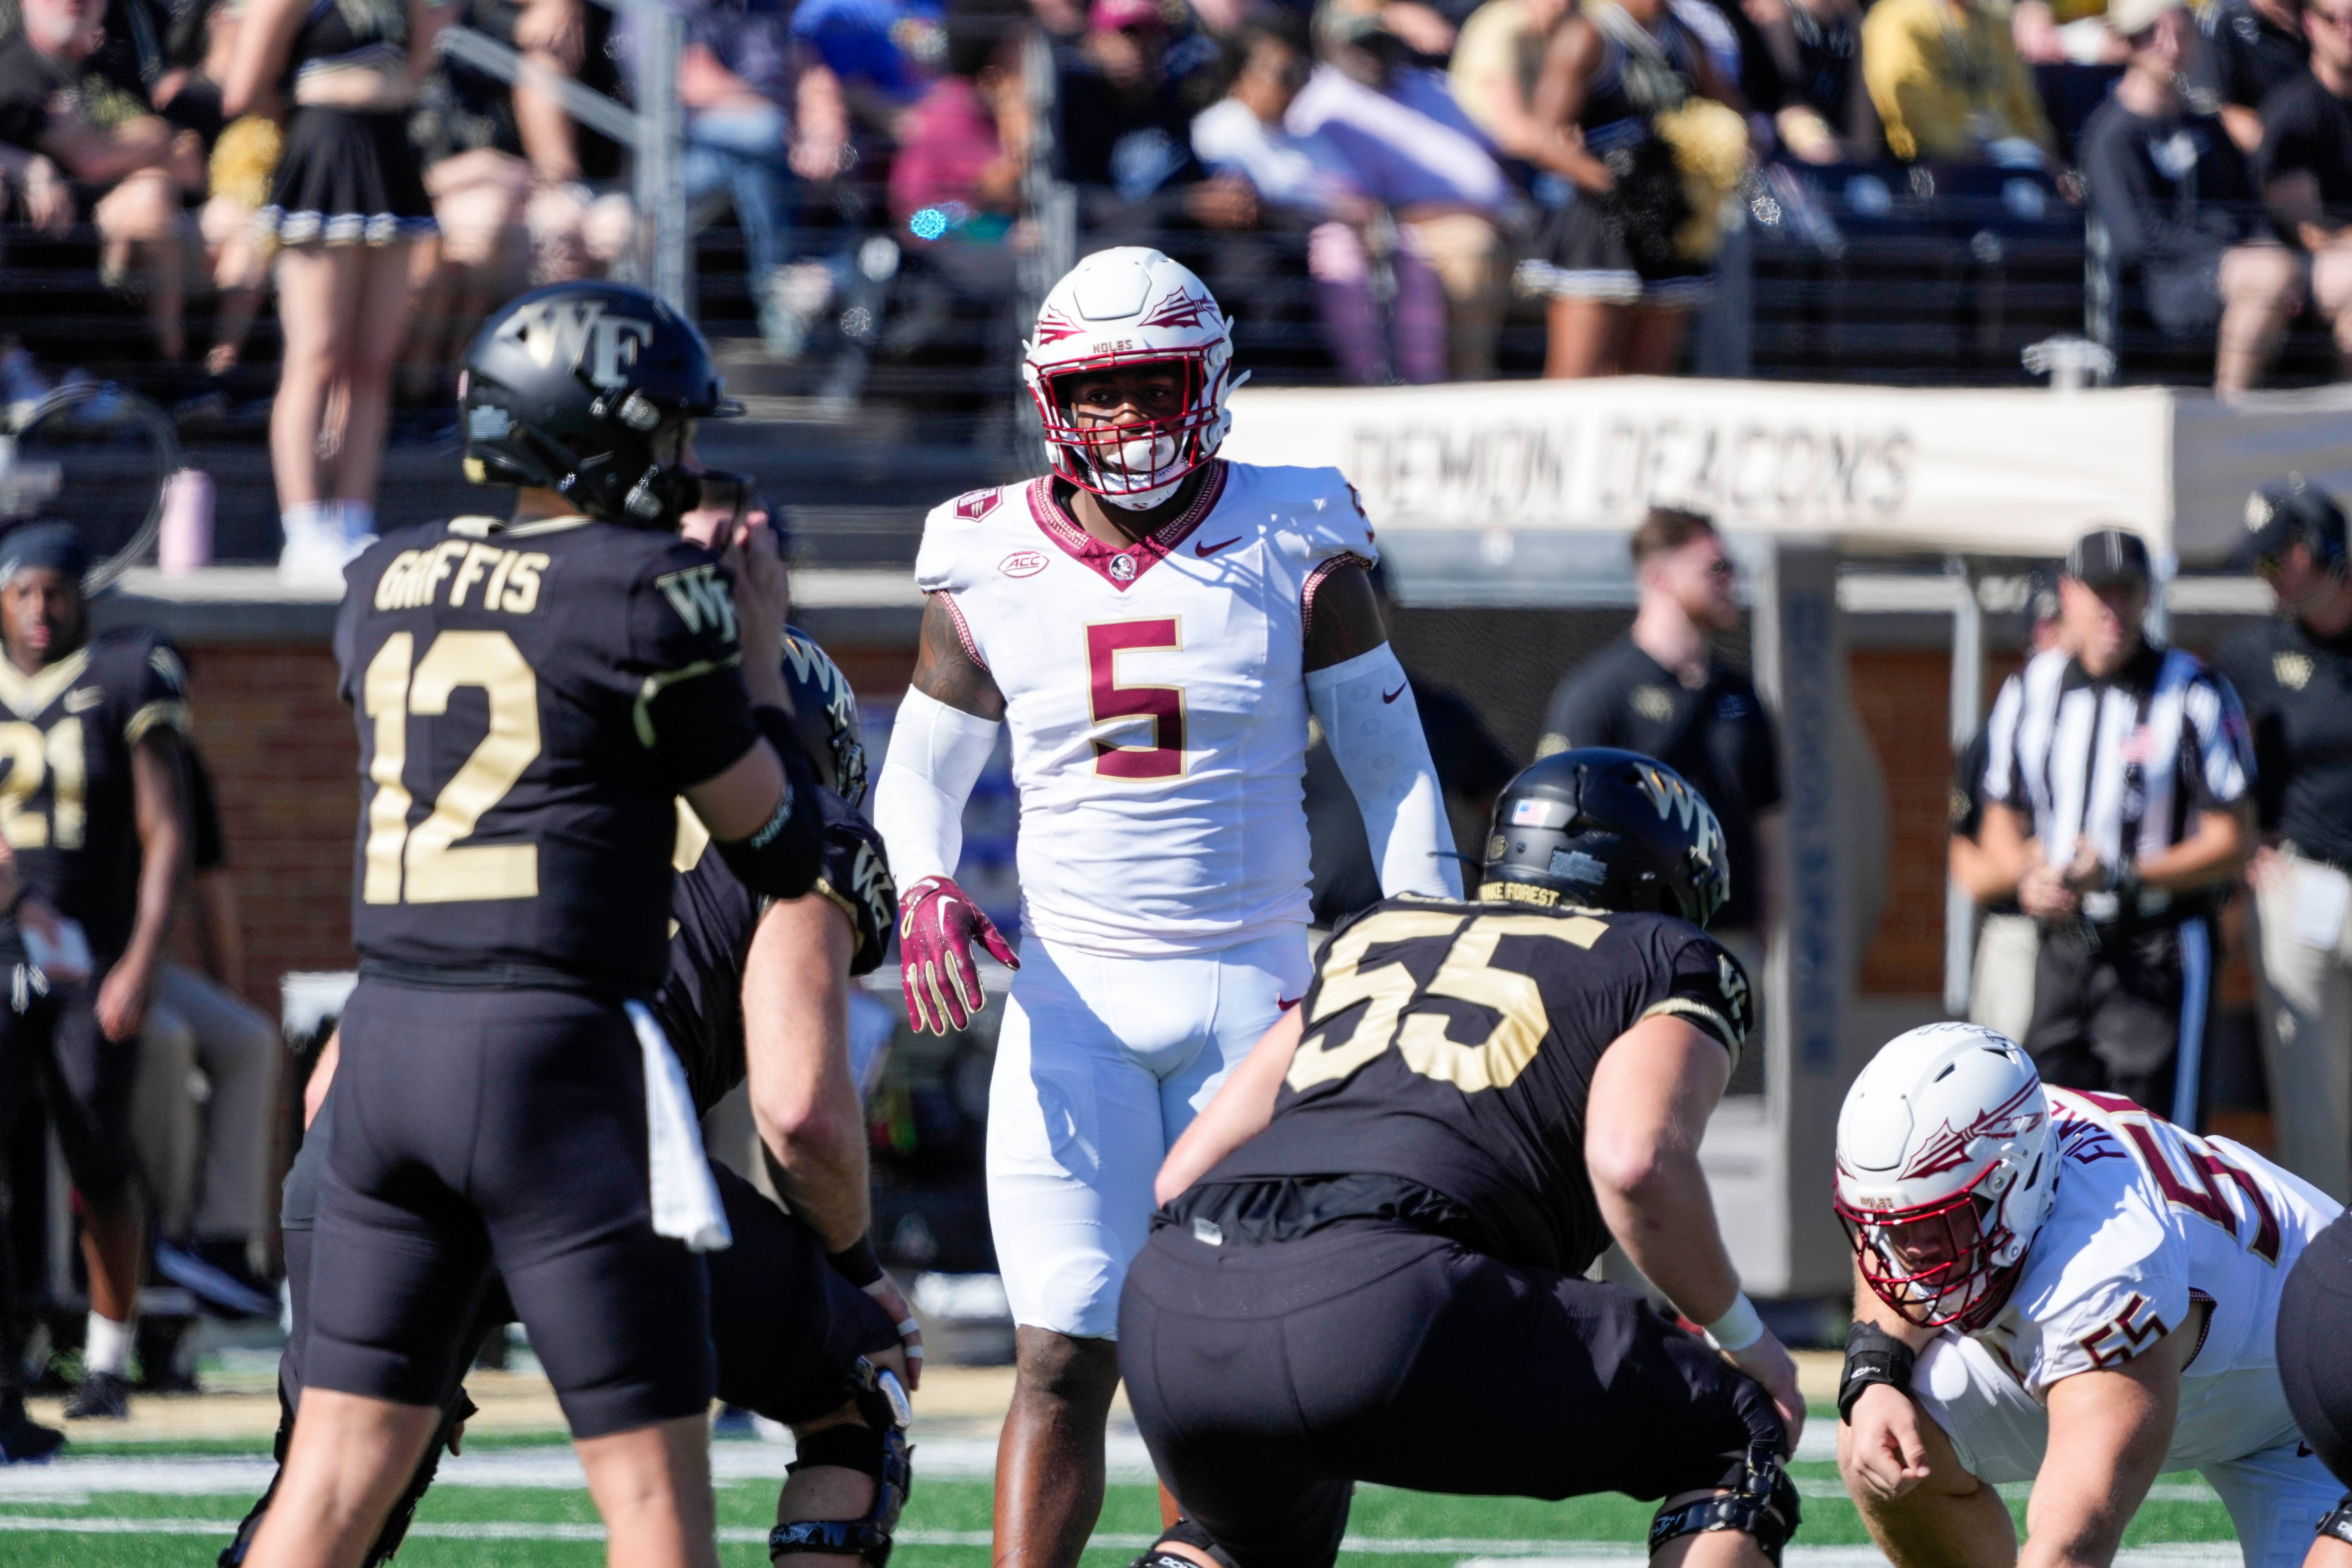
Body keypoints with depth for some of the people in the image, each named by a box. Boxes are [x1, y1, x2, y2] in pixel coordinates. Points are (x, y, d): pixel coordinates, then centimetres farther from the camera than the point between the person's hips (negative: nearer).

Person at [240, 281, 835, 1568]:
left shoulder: (387, 583, 10)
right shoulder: (650, 596, -7)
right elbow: (781, 852, 1)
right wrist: (761, 649, 13)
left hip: (387, 1030, 6)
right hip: (555, 1049, -6)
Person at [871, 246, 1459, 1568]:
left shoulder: (1294, 549, -1)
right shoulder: (990, 567, 3)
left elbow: (1395, 771, 5)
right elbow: (921, 773, 16)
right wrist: (925, 891, -5)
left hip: (1253, 992, 0)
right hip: (1072, 998, 0)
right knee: (1064, 1360, -9)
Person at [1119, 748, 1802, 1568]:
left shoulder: (1375, 938, 35)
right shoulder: (1672, 963, 20)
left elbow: (1187, 1174, 30)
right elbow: (1635, 1161, -2)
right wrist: (1744, 1339, 12)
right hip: (1380, 1301, -6)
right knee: (1738, 1438, 11)